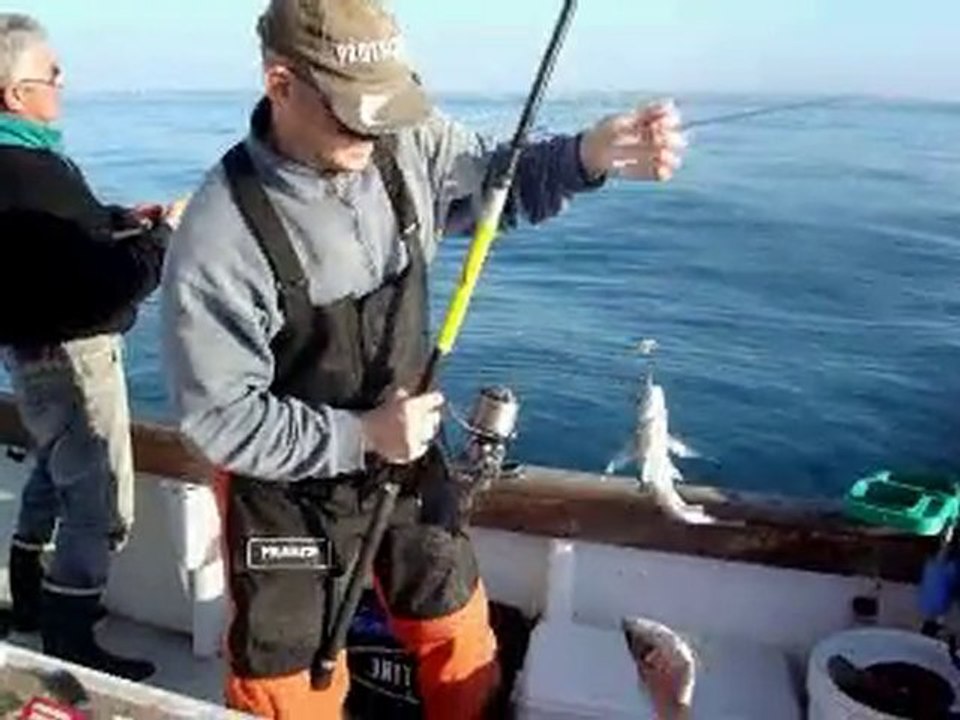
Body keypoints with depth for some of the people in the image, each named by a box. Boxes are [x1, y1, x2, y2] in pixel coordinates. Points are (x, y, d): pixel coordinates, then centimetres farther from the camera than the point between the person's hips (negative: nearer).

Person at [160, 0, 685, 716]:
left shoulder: (408, 147, -14)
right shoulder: (219, 238, -27)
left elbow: (501, 180, 4)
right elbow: (218, 418, -20)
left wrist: (589, 154, -16)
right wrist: (359, 437, -25)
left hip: (406, 459, 5)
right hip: (289, 492, -4)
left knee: (463, 644, 23)